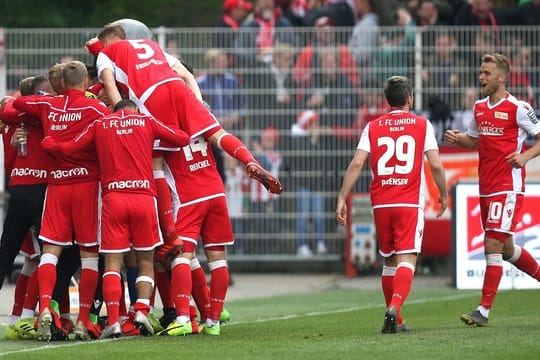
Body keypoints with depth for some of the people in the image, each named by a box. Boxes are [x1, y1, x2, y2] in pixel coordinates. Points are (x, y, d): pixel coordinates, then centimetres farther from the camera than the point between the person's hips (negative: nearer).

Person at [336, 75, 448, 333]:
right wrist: (443, 195, 11)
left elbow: (356, 164, -2)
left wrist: (342, 199, 0)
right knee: (406, 260, -9)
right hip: (410, 204, -3)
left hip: (381, 204, 3)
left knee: (389, 261, 16)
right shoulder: (422, 125, 3)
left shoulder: (372, 127, 8)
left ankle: (395, 320, 21)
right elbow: (435, 165, -4)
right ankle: (394, 308, -33)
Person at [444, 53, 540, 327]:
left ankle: (484, 311, -12)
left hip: (508, 187, -8)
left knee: (493, 246, -12)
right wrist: (457, 139, 6)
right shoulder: (479, 108, 12)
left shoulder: (518, 108, -9)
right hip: (486, 188, 8)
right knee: (505, 248, 16)